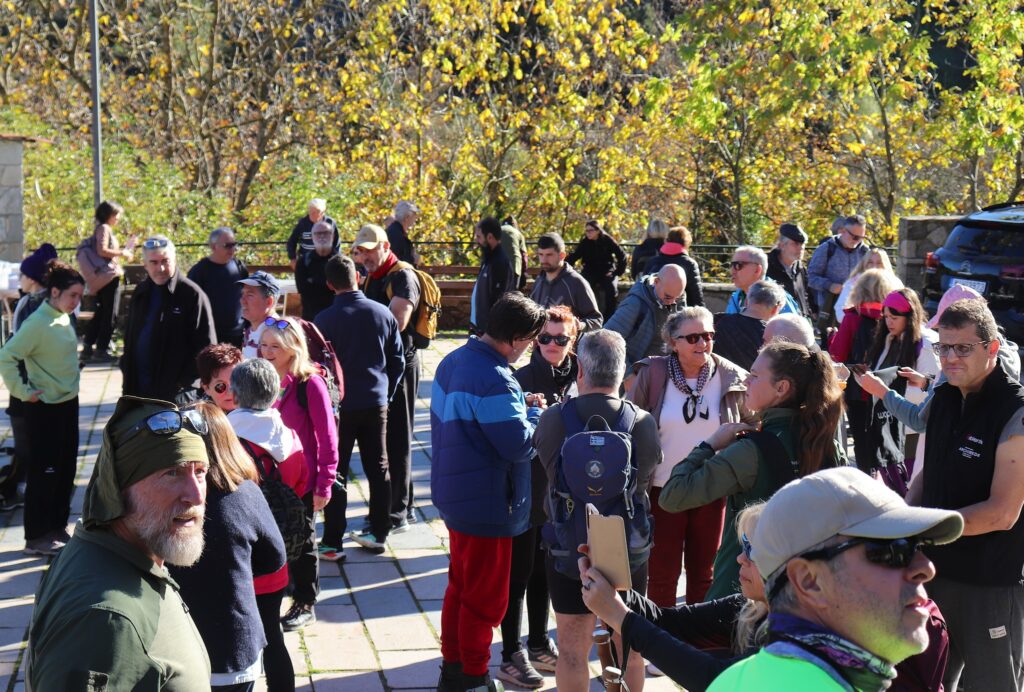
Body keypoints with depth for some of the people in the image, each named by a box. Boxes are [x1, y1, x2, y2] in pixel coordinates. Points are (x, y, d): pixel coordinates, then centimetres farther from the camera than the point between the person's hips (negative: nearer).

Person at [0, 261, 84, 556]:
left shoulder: (65, 319, 3)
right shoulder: (37, 323, -21)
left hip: (68, 404, 8)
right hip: (45, 408, -8)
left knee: (66, 469, 15)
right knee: (43, 472, 2)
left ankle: (57, 527, 28)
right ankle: (36, 537, 12)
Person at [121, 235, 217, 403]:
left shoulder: (192, 295, -10)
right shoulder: (141, 293, 11)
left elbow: (207, 347, -11)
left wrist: (183, 381, -14)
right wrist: (127, 368, 11)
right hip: (139, 388, 7)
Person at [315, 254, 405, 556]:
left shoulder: (325, 320, -11)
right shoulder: (383, 313, -1)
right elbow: (397, 360, 5)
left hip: (340, 405, -3)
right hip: (376, 403, 3)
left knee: (335, 473, 3)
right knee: (378, 468, 13)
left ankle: (332, 541, 4)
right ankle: (378, 533, 20)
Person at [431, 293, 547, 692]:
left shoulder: (453, 362, 3)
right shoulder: (494, 381, -27)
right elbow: (520, 445, -25)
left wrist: (518, 407, 4)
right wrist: (535, 414, -6)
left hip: (453, 493, 9)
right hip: (487, 505, -9)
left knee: (461, 584, 22)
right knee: (486, 598, 6)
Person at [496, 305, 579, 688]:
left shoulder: (577, 380, 3)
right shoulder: (522, 379, -12)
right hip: (525, 494, -5)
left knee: (544, 571, 18)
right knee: (519, 574, 3)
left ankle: (539, 645, 32)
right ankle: (511, 656, 12)